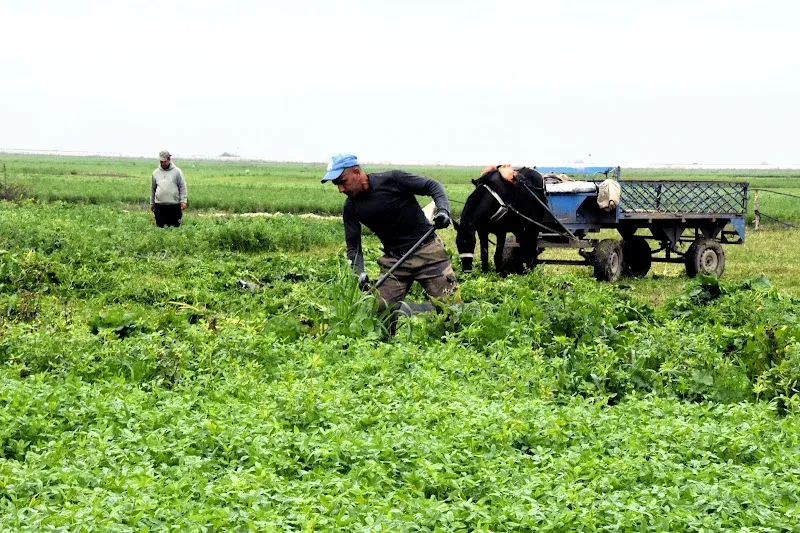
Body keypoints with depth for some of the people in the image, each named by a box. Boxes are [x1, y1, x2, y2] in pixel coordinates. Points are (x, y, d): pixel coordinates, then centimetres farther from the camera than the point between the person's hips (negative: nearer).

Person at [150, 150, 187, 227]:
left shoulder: (177, 171, 2)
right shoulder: (156, 172, 11)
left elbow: (182, 187, 0)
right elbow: (152, 189, 19)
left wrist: (183, 201, -8)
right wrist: (151, 203, 20)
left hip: (174, 205, -2)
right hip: (159, 206, 2)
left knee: (175, 226, 0)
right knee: (160, 226, 2)